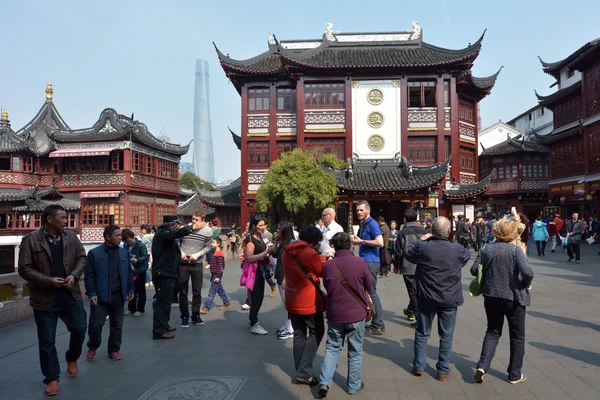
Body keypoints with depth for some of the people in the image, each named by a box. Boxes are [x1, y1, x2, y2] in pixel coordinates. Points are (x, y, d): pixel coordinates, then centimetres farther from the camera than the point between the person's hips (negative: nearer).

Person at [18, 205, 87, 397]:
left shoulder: (71, 236, 2)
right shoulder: (30, 240, -9)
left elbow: (82, 258, 7)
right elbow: (24, 269, -9)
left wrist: (74, 275, -11)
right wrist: (48, 281, -19)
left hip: (71, 294, 3)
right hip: (45, 298, -3)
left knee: (79, 329, 8)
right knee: (47, 340, 6)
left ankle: (72, 358, 37)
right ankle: (52, 378, 20)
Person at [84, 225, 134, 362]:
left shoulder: (124, 252, 6)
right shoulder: (94, 253, -5)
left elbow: (129, 273, 13)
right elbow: (89, 275, -5)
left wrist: (131, 289, 8)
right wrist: (91, 293, -11)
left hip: (118, 296, 3)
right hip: (100, 296, -3)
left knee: (117, 325, 10)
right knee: (95, 324, 0)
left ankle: (114, 349, 25)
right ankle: (92, 348, 25)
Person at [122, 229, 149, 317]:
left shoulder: (141, 245, -15)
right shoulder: (126, 246, 4)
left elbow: (145, 257, -21)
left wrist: (136, 260, -34)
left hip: (140, 270, -6)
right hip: (130, 270, 6)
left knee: (140, 291, 4)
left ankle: (140, 309, 13)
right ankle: (131, 308, 25)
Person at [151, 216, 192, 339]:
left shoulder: (165, 234, 18)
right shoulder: (162, 234, -16)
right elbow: (181, 232, -30)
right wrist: (188, 227, -14)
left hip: (166, 273, 11)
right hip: (163, 274, -11)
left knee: (165, 301, 18)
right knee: (162, 302, -7)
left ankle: (163, 325, 29)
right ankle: (158, 331, -2)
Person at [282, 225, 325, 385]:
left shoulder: (287, 252, 6)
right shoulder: (310, 254, -17)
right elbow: (322, 272, -4)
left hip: (292, 300, 7)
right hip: (308, 301, -7)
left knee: (299, 335, 14)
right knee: (316, 332, 7)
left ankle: (300, 371, 18)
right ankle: (304, 372, 2)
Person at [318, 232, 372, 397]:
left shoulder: (328, 265, -9)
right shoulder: (360, 262, -14)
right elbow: (368, 285, 2)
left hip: (335, 314, 2)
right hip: (356, 313, -1)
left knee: (332, 347, 17)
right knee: (355, 351, 13)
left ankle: (324, 381, 8)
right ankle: (354, 385, 24)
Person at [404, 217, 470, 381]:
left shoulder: (422, 247, -14)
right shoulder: (457, 250, -10)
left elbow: (407, 254, 6)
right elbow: (468, 254, 15)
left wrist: (421, 240, 12)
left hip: (426, 298, 0)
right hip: (449, 299, 0)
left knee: (422, 332, 15)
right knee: (446, 335, 12)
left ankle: (419, 366, 23)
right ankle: (443, 370, 19)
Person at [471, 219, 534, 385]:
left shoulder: (486, 249, -2)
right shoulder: (515, 250, -15)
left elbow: (474, 270, 0)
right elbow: (528, 272, -24)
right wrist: (527, 283, -4)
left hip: (491, 297, 4)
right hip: (513, 297, -4)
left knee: (493, 332, 18)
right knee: (517, 336, 14)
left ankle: (482, 366, 3)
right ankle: (515, 374, 22)